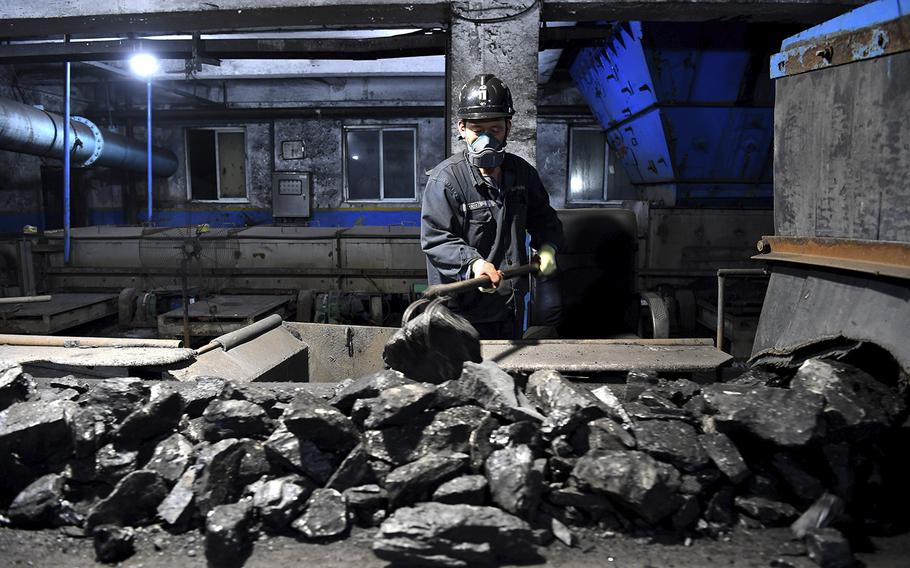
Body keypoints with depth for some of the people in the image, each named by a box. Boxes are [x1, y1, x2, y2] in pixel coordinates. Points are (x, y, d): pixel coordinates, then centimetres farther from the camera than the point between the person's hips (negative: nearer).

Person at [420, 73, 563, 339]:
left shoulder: (522, 172, 5)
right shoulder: (445, 178, -15)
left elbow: (544, 219, 20)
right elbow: (436, 240, -19)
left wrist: (547, 247, 2)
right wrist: (473, 263, -34)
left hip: (512, 307, 7)